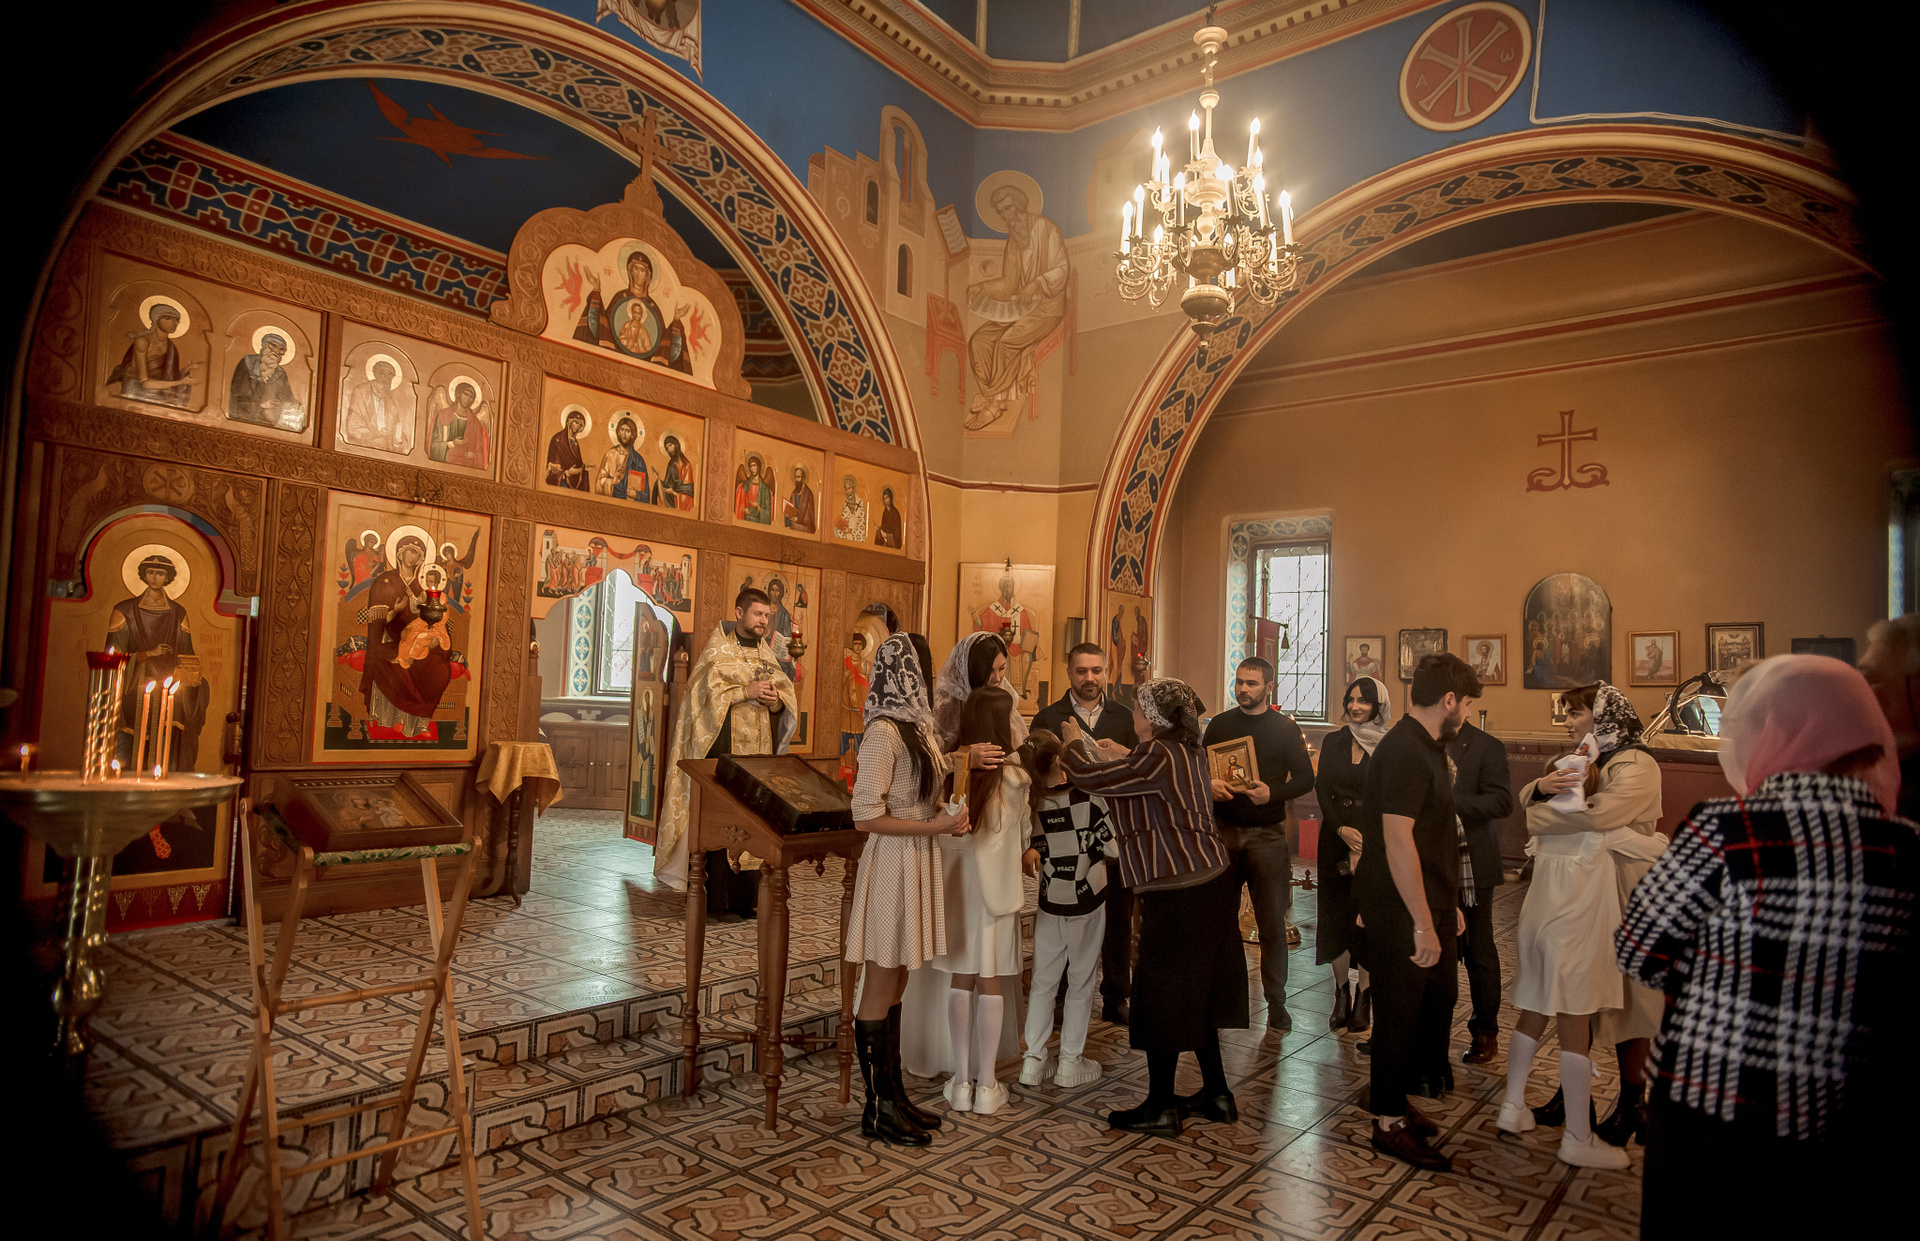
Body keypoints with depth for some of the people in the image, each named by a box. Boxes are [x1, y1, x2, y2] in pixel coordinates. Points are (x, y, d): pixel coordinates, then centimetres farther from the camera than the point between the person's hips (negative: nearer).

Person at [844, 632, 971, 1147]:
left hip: (918, 864, 9)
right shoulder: (884, 731, -18)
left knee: (895, 987, 17)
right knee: (879, 992, 4)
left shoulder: (916, 724, 8)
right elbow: (866, 816, -20)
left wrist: (948, 816, 0)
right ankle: (877, 1109, 16)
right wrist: (933, 826, -20)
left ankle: (894, 1095, 29)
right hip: (892, 865, -9)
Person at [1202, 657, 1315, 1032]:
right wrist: (1210, 785, -10)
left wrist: (1273, 793, -16)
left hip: (1267, 835, -2)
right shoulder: (1219, 724, 9)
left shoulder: (1285, 729, 2)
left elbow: (1306, 778, 0)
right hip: (1223, 831, 2)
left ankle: (1276, 1004, 11)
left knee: (1272, 923, 1)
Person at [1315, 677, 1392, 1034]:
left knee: (1367, 917, -3)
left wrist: (1366, 845, -13)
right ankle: (1342, 995, 15)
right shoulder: (1333, 742, 8)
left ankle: (1363, 1000, 9)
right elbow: (1322, 790, 5)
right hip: (1335, 839, 3)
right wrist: (1341, 828, -9)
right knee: (1335, 915, 4)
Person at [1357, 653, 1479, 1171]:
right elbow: (1397, 837, -27)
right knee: (1401, 1010, 2)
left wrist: (1446, 905, 22)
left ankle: (1396, 1093, 34)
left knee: (1439, 997, 19)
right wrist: (1423, 923, -26)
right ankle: (1388, 1123, 17)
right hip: (1400, 912, -10)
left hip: (1429, 904, 10)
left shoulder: (1427, 748, 13)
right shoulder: (1405, 752, -21)